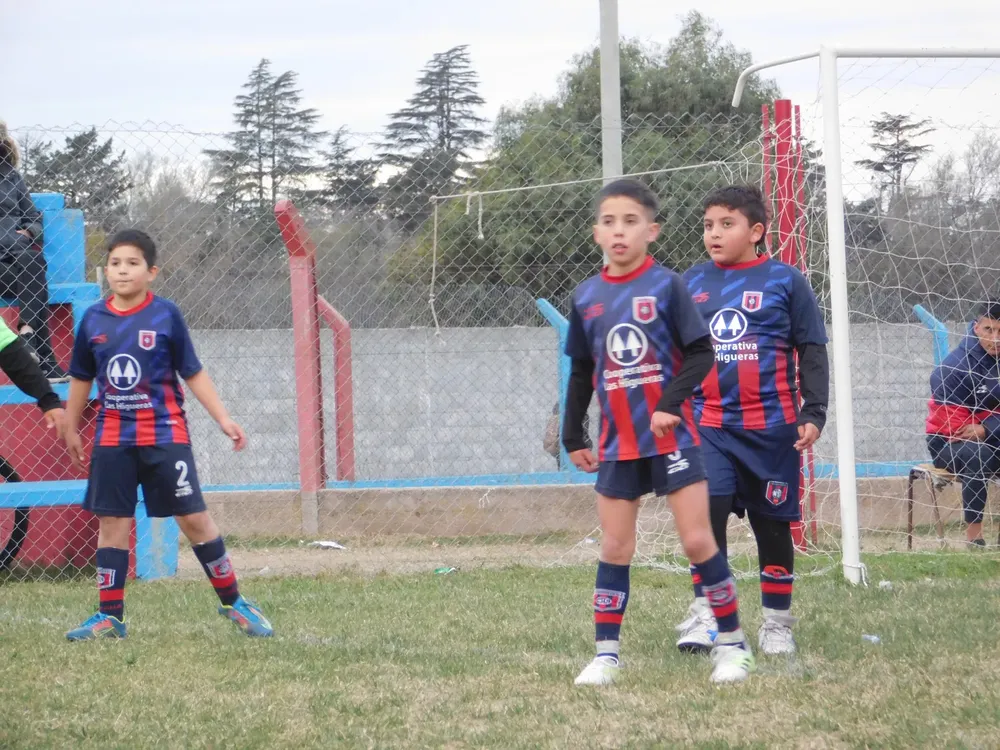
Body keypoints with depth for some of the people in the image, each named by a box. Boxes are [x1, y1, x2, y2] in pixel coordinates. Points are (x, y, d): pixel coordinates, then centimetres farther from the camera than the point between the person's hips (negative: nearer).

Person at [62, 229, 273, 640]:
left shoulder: (166, 315, -5)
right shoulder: (93, 320, 3)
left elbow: (193, 373, 1)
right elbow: (81, 379, 16)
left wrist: (223, 418, -3)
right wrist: (71, 429, 20)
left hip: (164, 435, -3)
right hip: (112, 439, 3)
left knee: (193, 517, -2)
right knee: (112, 522, 4)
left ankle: (233, 602, 9)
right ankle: (110, 617, 11)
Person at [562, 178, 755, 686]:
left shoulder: (666, 286, -7)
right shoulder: (586, 297, 5)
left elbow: (700, 354, -7)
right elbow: (580, 372, 14)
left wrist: (670, 403, -20)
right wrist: (573, 437, 13)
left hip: (671, 436, -3)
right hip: (618, 443, 4)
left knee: (697, 540, -4)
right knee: (614, 549, 4)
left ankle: (732, 642, 7)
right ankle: (606, 654, 9)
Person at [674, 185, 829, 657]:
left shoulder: (784, 281, -1)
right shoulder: (691, 283, 7)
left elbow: (812, 353, 1)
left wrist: (813, 414, -7)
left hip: (771, 427, -1)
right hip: (708, 426, 1)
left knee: (773, 524, 7)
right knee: (706, 513, -14)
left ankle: (777, 621, 18)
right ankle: (704, 613, -7)